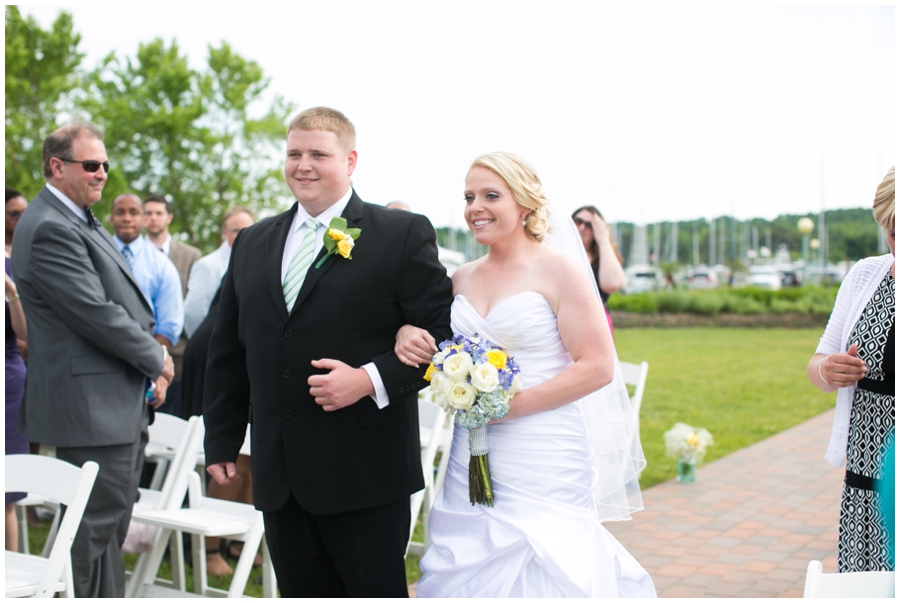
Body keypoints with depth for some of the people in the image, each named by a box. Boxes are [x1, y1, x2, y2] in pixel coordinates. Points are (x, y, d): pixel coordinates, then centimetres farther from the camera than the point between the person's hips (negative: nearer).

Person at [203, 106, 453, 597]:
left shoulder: (403, 234, -2)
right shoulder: (252, 244, 13)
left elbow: (441, 335, -6)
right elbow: (227, 353, 17)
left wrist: (372, 379, -18)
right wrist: (222, 442, 13)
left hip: (365, 473, -4)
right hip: (278, 475, 5)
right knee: (301, 591, 12)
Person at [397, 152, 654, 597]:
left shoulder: (558, 268, -6)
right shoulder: (461, 279, 10)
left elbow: (598, 367, -11)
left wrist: (511, 405, -16)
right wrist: (407, 332, 0)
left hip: (544, 463, -5)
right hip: (471, 462, 5)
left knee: (537, 577, -3)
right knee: (470, 574, 6)